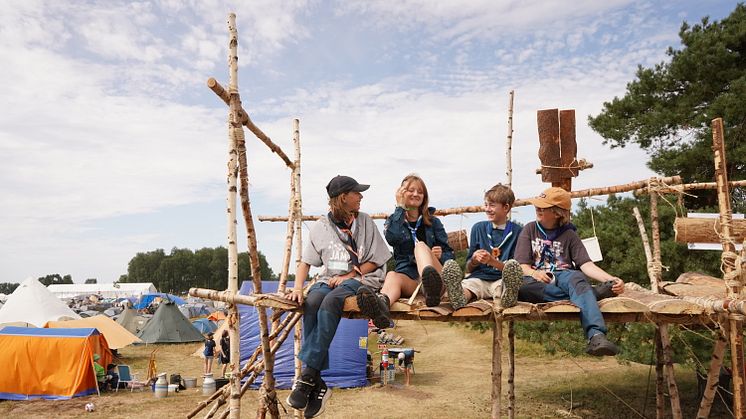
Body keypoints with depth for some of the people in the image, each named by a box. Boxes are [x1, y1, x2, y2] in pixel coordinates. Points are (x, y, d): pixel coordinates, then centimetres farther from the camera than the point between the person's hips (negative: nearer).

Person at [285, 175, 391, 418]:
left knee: (331, 301, -34)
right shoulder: (320, 226, 7)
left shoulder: (365, 222, 7)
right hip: (328, 279, 2)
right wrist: (298, 287, -10)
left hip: (360, 279, -1)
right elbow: (305, 262, 7)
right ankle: (318, 384, -31)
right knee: (312, 301, -33)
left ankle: (308, 376, -32)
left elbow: (375, 261, 7)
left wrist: (349, 276, -6)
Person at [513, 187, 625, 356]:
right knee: (518, 285, -36)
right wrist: (534, 273, -18)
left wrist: (611, 279, -14)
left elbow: (586, 264, 4)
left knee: (577, 279, -36)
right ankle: (586, 293, -31)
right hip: (538, 280, 0)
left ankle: (596, 336, -54)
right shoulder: (530, 229, 15)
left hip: (564, 276, 0)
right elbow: (522, 265, 5)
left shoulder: (569, 235, 16)